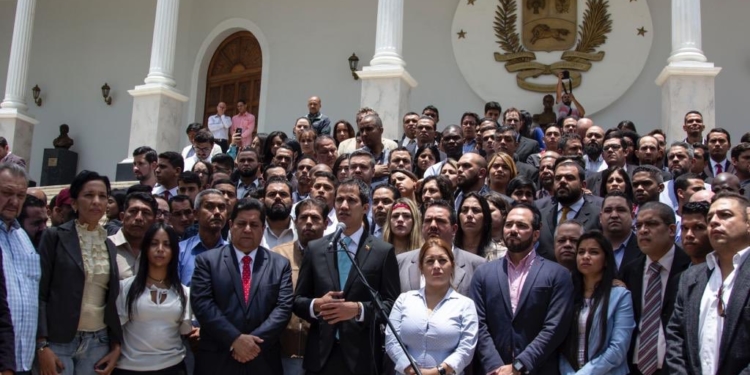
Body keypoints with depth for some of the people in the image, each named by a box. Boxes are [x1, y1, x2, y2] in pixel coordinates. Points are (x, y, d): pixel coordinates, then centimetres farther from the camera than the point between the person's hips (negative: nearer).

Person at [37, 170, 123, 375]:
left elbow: (113, 300, 11)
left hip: (98, 343, 4)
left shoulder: (110, 246, 10)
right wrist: (42, 345, -12)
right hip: (58, 341, -4)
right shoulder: (55, 236, -2)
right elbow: (39, 292, -6)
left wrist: (116, 346, 6)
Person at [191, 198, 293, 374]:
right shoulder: (207, 260, 2)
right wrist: (235, 339, -16)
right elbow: (202, 303, -8)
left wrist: (255, 341, -15)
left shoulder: (280, 264, 6)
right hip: (216, 360, -1)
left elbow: (284, 307, -3)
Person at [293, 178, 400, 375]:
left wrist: (359, 309, -17)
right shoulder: (315, 248, 8)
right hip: (321, 355, 2)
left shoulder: (384, 251, 1)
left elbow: (392, 304, -2)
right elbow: (297, 300, 8)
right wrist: (316, 305, -12)